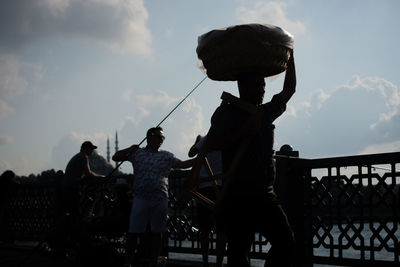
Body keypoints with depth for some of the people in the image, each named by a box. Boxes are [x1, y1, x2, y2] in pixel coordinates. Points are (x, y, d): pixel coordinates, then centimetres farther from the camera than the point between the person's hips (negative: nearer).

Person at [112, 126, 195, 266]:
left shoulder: (166, 156, 13)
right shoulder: (137, 153, 10)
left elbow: (183, 164, 4)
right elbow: (115, 157, 10)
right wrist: (128, 150, -8)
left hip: (160, 199, 1)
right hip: (140, 197, -1)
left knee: (157, 233, 5)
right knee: (134, 232, -3)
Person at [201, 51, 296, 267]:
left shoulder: (265, 113, 17)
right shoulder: (227, 112, 0)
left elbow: (289, 90, 29)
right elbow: (209, 145, -10)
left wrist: (290, 57, 27)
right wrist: (243, 132, -16)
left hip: (264, 194, 6)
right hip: (237, 196, -6)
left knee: (285, 242, -6)